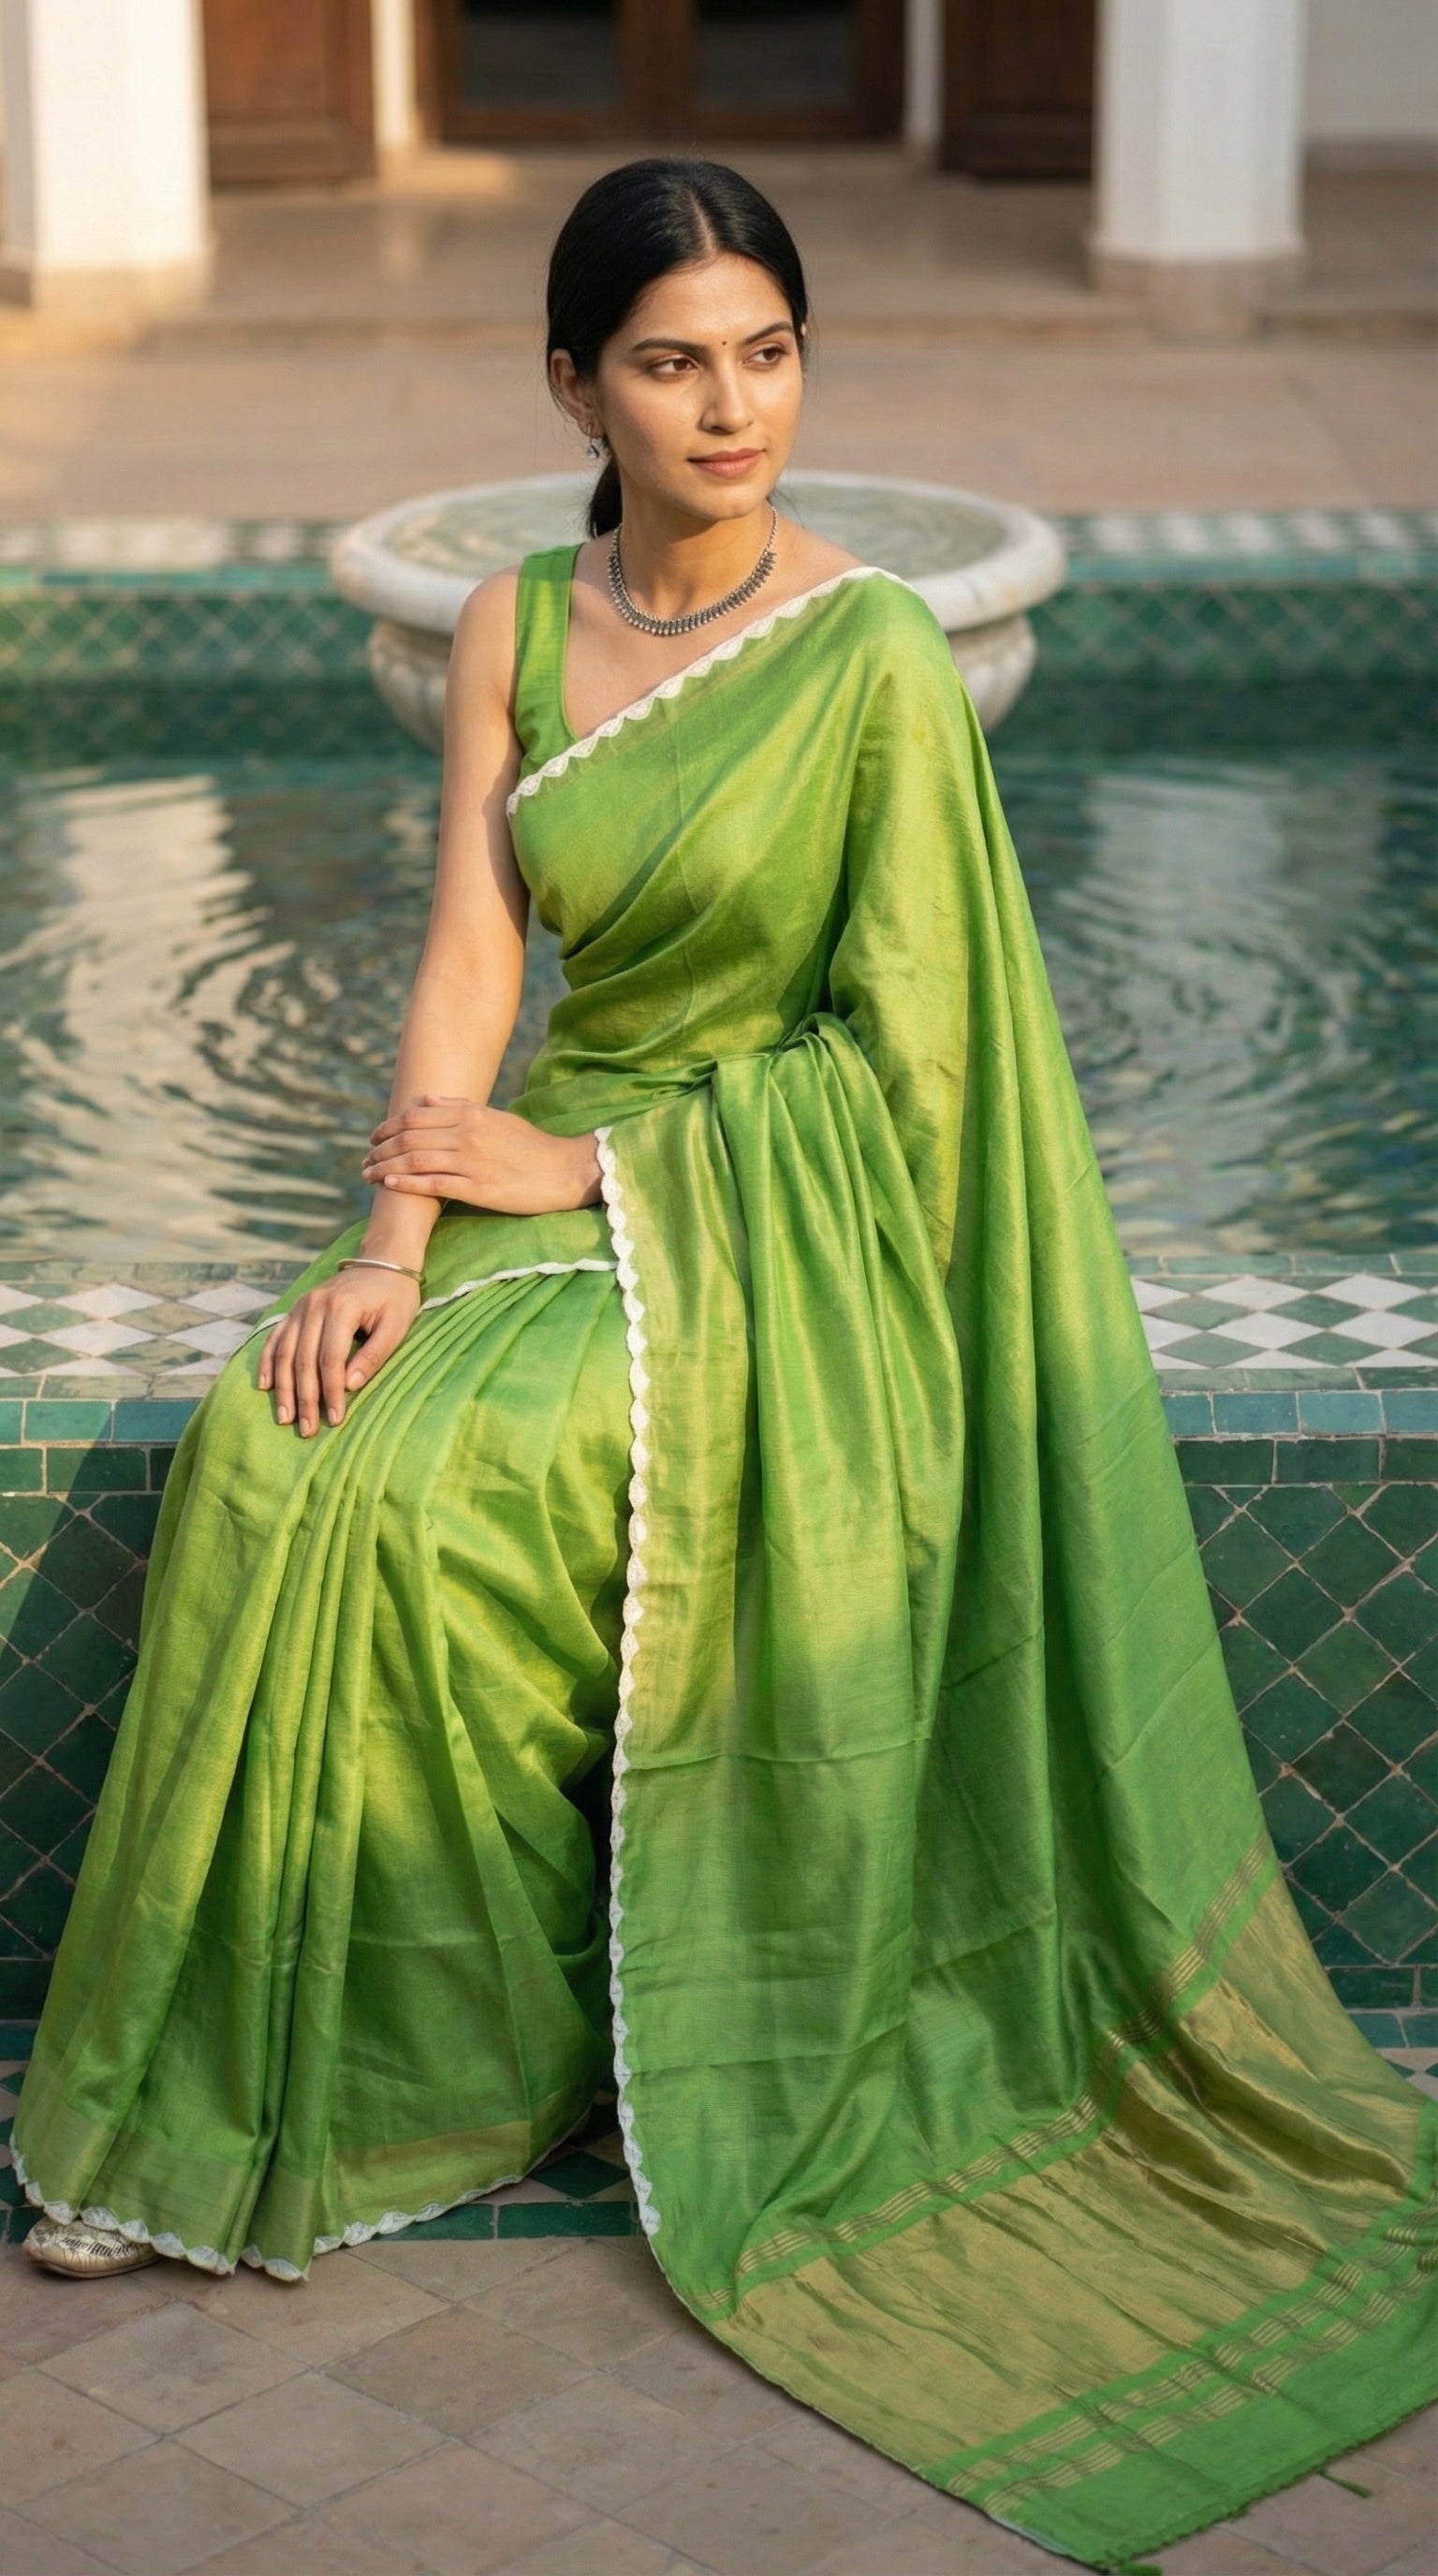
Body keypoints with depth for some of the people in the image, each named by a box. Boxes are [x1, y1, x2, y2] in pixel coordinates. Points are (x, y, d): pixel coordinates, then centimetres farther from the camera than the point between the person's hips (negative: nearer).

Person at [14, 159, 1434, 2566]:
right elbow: (469, 959, 0)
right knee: (267, 1452, -20)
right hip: (565, 1186, 5)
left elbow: (898, 1046, -11)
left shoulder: (873, 659, -11)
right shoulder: (515, 628, 5)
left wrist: (588, 1165, -11)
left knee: (390, 1497, -26)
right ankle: (241, 2088, -8)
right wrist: (394, 1241, -15)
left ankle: (383, 2078, -9)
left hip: (778, 1227, -5)